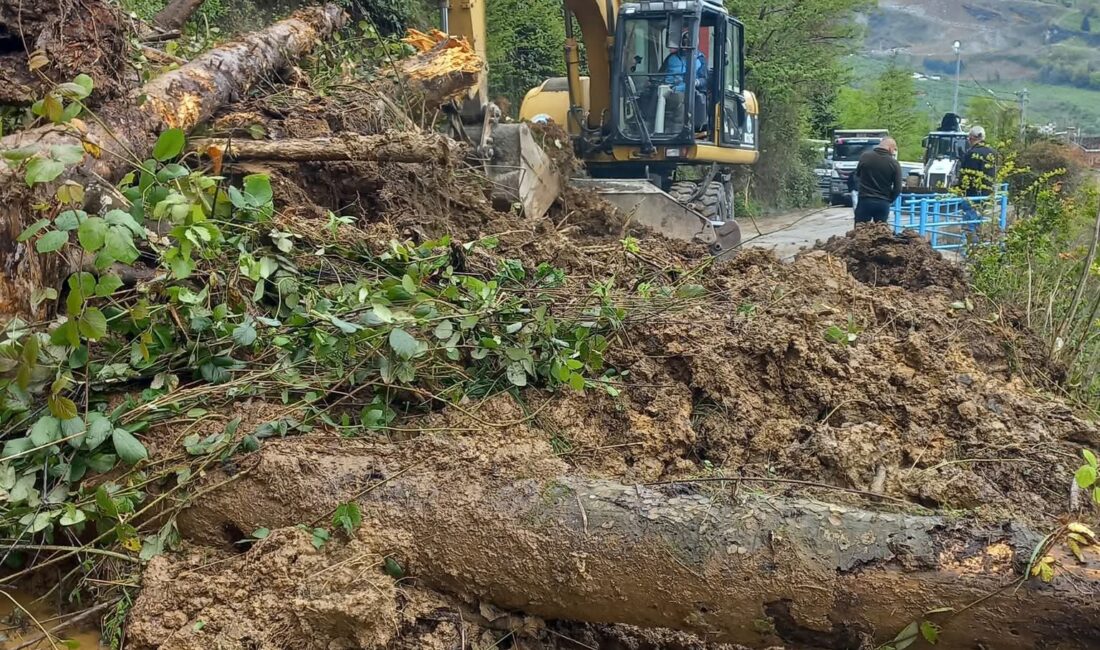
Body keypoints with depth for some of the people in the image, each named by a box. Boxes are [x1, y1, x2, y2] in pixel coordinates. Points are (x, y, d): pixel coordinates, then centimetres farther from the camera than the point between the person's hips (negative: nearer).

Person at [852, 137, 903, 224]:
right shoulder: (894, 164, -6)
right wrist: (889, 200, 12)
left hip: (864, 201, 0)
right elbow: (898, 189, -4)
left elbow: (857, 174, 14)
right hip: (883, 203, 0)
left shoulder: (864, 157, -2)